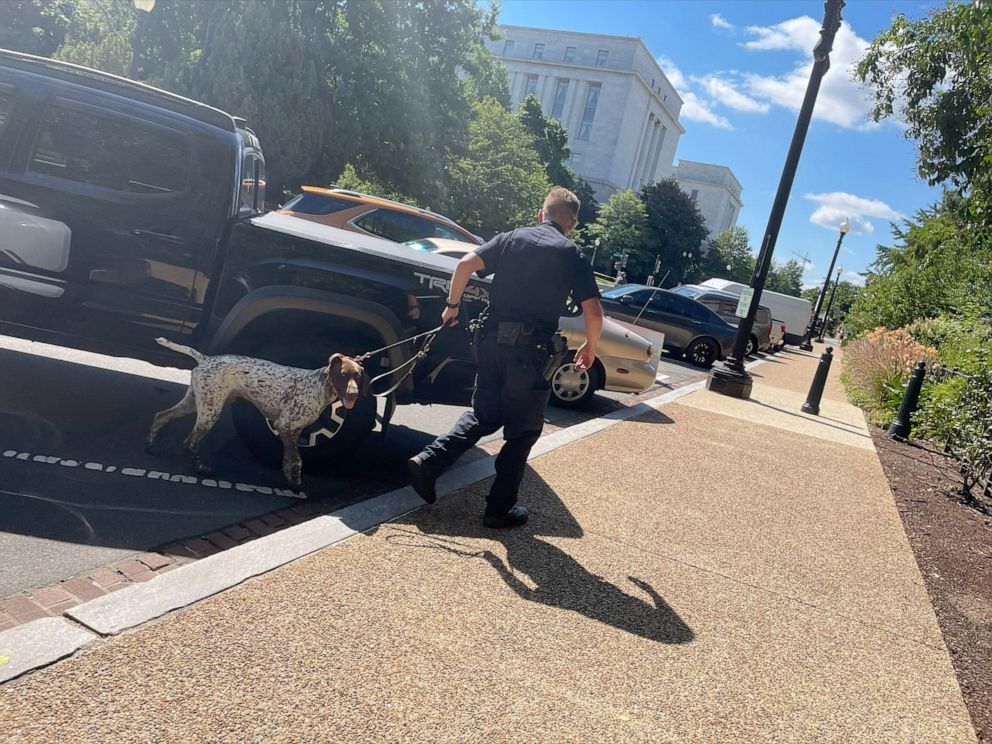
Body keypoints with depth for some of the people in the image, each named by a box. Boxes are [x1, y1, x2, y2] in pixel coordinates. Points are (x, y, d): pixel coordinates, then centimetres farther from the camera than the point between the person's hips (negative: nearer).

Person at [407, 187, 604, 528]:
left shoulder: (511, 238, 10)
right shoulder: (571, 254, 3)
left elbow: (466, 264, -3)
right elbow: (593, 311, -5)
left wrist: (453, 304, 9)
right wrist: (590, 347, 11)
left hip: (493, 340, 4)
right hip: (531, 350, -3)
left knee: (483, 415, 21)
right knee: (522, 432, 11)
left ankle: (428, 461, 6)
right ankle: (499, 508, 16)